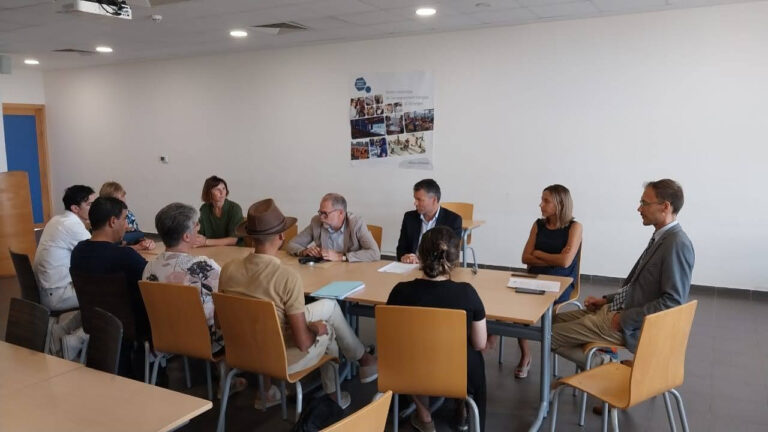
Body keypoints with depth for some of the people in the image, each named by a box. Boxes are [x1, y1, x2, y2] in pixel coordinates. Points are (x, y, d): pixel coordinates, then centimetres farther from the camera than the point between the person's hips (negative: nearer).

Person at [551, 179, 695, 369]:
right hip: (621, 310, 10)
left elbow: (672, 301, -23)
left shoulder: (677, 244, -20)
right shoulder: (661, 237, 10)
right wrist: (607, 300, 11)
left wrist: (625, 319, -19)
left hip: (635, 326, -10)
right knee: (556, 320, 14)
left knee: (552, 335, -10)